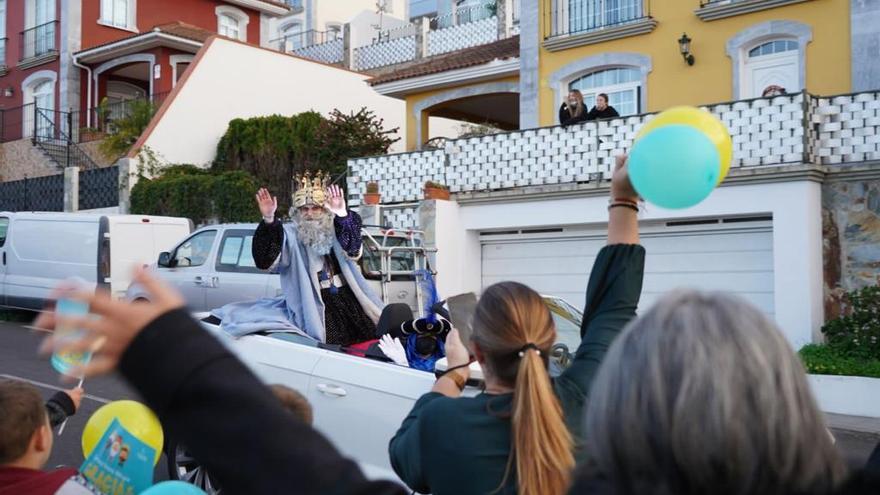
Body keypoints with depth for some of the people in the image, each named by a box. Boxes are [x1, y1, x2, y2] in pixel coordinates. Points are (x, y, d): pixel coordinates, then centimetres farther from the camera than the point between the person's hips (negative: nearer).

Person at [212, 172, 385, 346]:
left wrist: (343, 215, -26)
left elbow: (353, 251, -10)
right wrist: (268, 220, -31)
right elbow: (265, 260, -16)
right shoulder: (290, 235, 1)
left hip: (347, 301, 4)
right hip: (314, 305, -4)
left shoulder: (335, 229, 9)